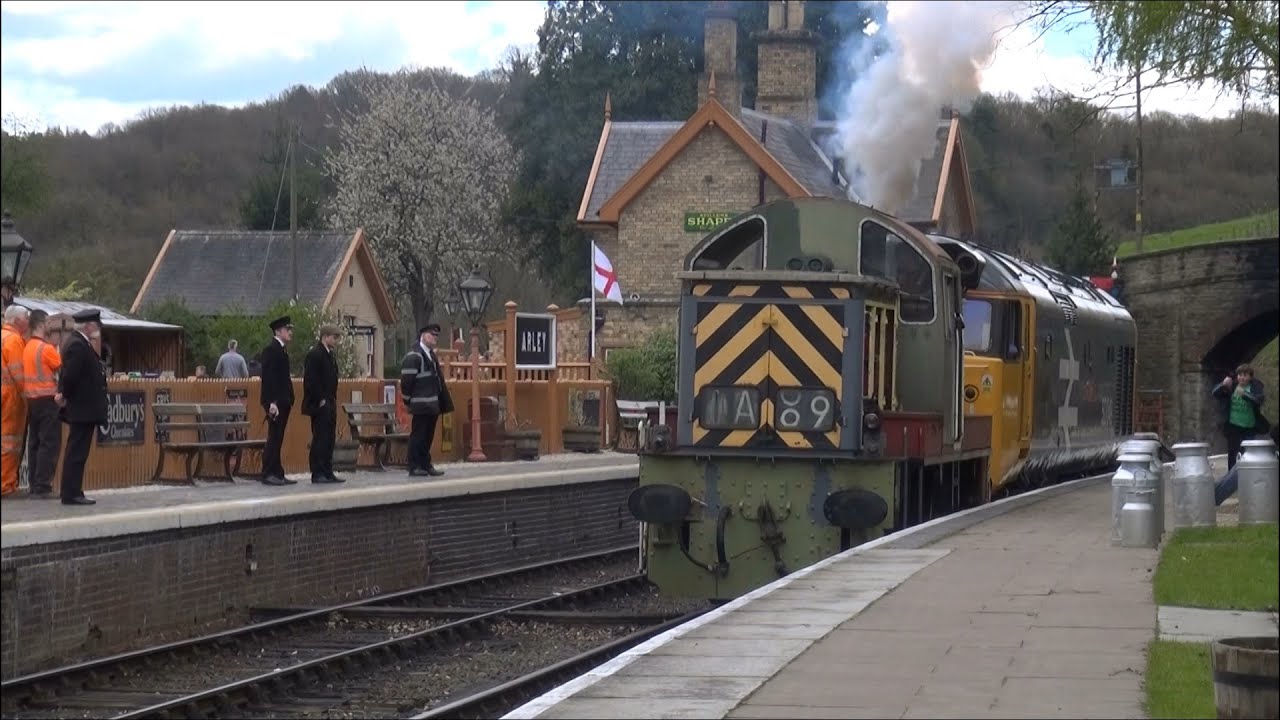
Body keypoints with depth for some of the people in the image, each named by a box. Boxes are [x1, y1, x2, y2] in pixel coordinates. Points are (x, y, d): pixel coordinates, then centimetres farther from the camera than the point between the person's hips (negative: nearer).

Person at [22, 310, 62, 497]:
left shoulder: (28, 348, 10)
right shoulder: (46, 348, -14)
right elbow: (64, 368, -9)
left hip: (31, 399, 8)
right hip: (47, 399, -8)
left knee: (35, 442, 11)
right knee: (50, 443, -7)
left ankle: (34, 484, 12)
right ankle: (43, 486, -11)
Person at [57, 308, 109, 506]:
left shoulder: (77, 343, 14)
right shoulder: (78, 346, -18)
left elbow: (68, 375, 16)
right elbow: (70, 376, -23)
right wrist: (65, 396, -11)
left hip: (81, 409, 10)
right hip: (83, 408, -10)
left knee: (76, 452, 13)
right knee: (77, 452, -7)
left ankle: (72, 492, 17)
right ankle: (71, 494, -5)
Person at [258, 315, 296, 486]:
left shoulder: (281, 350, 18)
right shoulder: (271, 350, -11)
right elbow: (268, 377, -18)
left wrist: (289, 400, 14)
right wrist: (272, 402, -23)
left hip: (283, 401, 9)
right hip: (275, 401, -9)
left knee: (277, 439, 9)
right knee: (274, 438, -8)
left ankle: (277, 474, 11)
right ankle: (269, 474, -7)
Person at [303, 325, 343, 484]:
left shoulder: (329, 355, 16)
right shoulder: (315, 355, -13)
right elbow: (310, 381, -19)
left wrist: (333, 400, 14)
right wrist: (321, 400, -17)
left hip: (329, 404, 9)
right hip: (319, 405, -9)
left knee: (329, 439, 9)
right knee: (319, 439, -6)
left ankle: (327, 472, 13)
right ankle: (317, 473, -4)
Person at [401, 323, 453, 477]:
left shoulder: (432, 355, 17)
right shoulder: (413, 357, -13)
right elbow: (406, 381, -15)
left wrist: (443, 402, 17)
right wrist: (408, 401, -12)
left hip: (432, 406, 9)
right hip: (421, 405, -9)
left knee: (428, 437, 13)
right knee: (418, 435, -4)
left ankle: (425, 465, 19)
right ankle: (414, 467, 0)